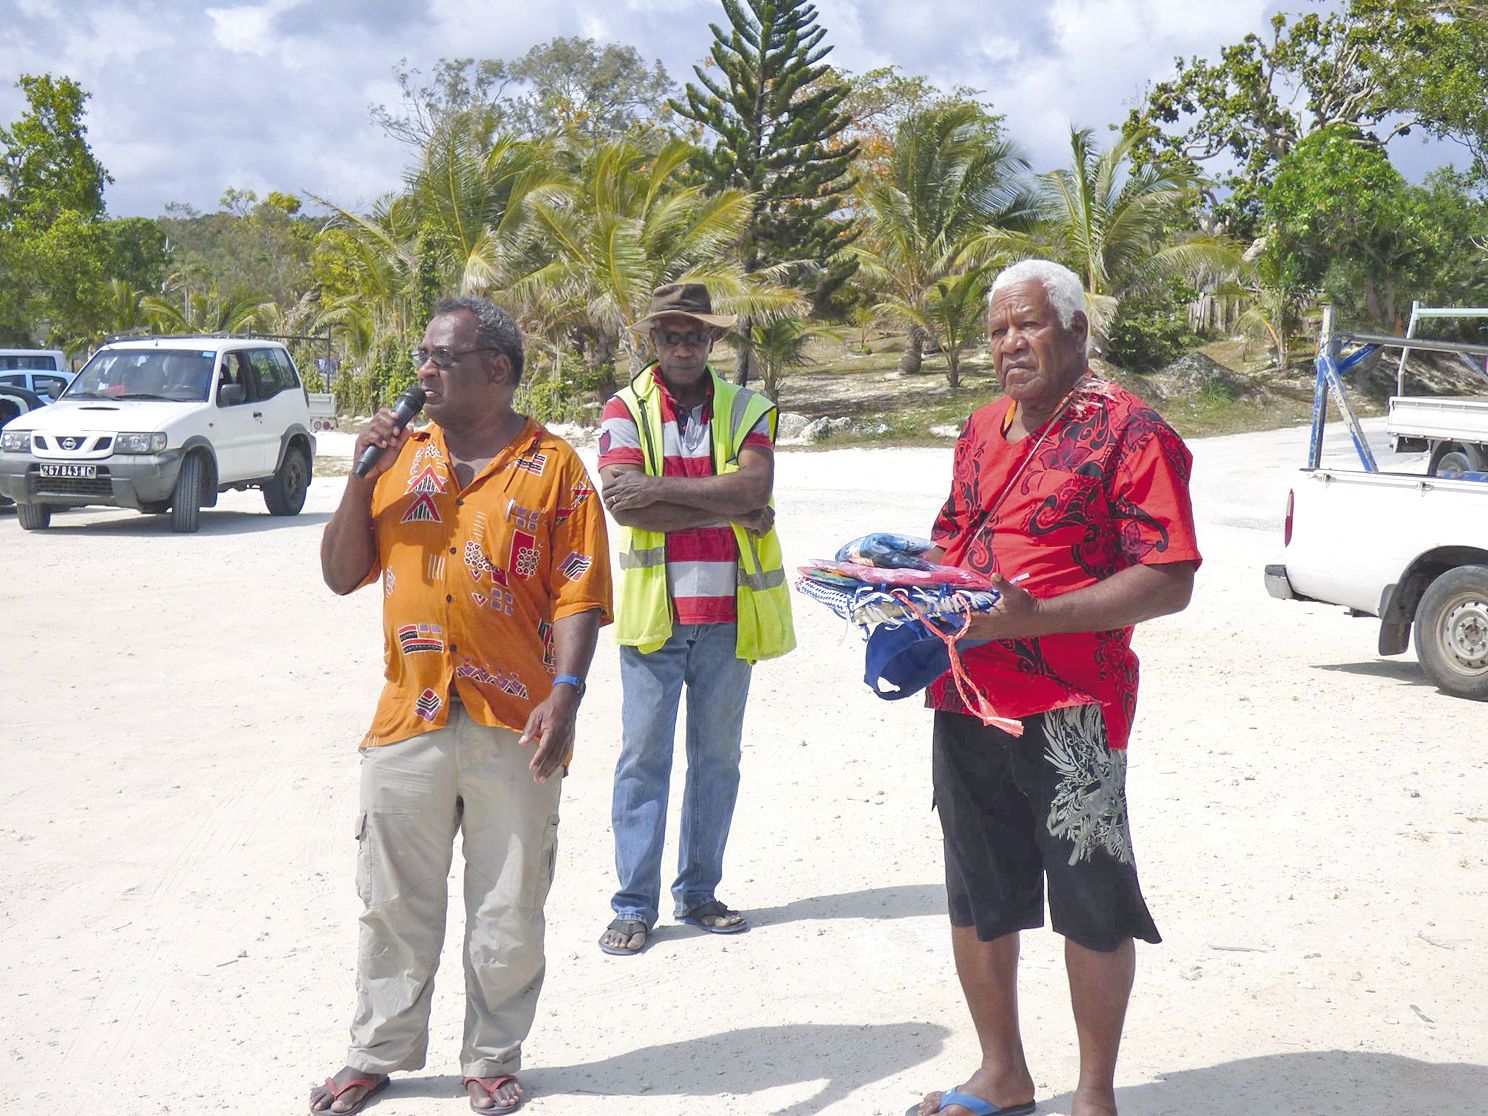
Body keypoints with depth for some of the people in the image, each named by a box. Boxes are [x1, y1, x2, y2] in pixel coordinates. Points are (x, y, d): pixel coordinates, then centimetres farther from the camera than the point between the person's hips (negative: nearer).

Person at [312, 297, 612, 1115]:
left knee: (508, 911, 8)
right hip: (407, 719, 3)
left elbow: (579, 595, -7)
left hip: (513, 732, -3)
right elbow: (342, 575, 10)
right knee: (395, 902, 13)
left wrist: (564, 695, -19)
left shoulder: (552, 466, -2)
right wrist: (363, 477, -2)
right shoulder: (402, 456, 10)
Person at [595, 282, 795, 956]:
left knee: (718, 755, 10)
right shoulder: (626, 409, 3)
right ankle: (635, 904, 9)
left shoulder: (747, 410, 7)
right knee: (642, 755, 1)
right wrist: (725, 506, -13)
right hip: (653, 612, -2)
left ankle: (698, 893, 22)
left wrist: (658, 487, -16)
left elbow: (755, 485, -12)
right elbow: (622, 502, -13)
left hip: (728, 614, 2)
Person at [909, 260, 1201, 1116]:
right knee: (977, 899, 16)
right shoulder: (984, 430, 14)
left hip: (1069, 708, -7)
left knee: (1090, 907, 5)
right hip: (964, 699, 7)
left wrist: (1033, 617, -24)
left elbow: (1170, 581, -16)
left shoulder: (1128, 431, -10)